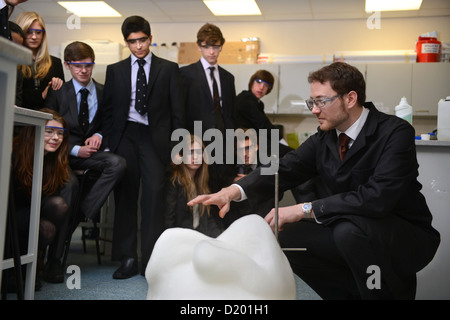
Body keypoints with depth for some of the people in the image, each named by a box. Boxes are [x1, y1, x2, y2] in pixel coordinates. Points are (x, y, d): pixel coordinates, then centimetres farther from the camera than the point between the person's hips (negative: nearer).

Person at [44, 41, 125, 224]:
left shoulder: (103, 93, 11)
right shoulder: (57, 93, 8)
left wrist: (99, 136, -7)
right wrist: (76, 150, -10)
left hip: (92, 153, 2)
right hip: (65, 153, -2)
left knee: (117, 163, -32)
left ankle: (84, 214, -27)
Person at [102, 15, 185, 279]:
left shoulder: (168, 69, 9)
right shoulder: (115, 70, 14)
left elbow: (177, 110, 6)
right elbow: (108, 110, 13)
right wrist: (107, 144, 3)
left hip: (155, 138, -2)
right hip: (125, 137, 2)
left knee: (154, 195, -7)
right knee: (125, 197, 2)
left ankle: (152, 260, -1)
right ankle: (128, 258, 8)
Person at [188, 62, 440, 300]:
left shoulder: (396, 132, -20)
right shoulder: (325, 137, 0)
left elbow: (378, 197, -33)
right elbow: (285, 168, -10)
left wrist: (305, 209, -32)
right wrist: (235, 190, -27)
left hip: (406, 238, -6)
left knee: (350, 229, -34)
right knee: (287, 237, -9)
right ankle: (356, 290, 6)